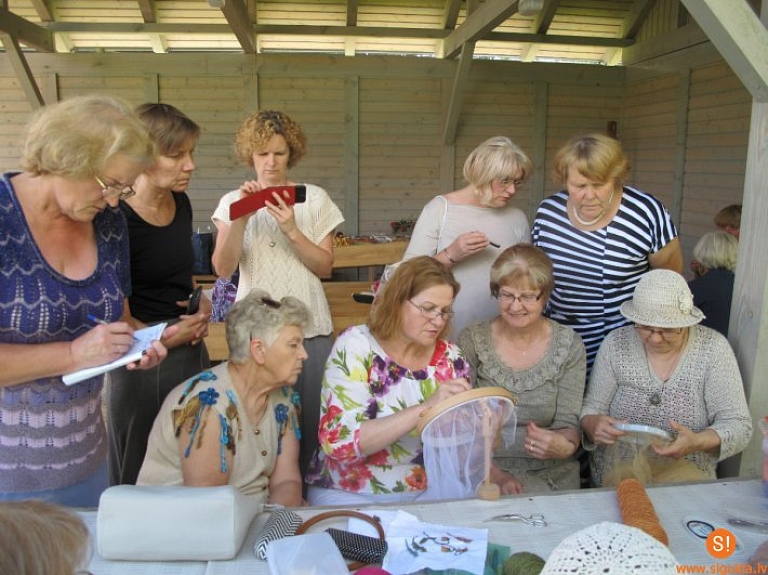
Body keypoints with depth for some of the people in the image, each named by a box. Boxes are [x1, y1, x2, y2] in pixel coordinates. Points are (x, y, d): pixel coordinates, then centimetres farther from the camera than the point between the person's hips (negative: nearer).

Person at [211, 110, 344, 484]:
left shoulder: (314, 198, 5)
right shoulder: (234, 201, 7)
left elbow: (325, 266, -1)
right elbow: (223, 268, -4)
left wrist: (291, 229, -15)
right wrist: (240, 218, -17)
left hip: (310, 328, 0)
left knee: (309, 420, 3)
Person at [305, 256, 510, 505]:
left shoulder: (450, 358, 3)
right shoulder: (356, 346, -10)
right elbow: (339, 441, -22)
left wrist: (494, 477, -6)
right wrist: (425, 408, -27)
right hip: (349, 494, -4)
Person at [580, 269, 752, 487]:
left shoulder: (713, 348, -6)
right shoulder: (616, 344, -4)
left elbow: (738, 426, -7)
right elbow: (591, 408, 0)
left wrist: (698, 442, -29)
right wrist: (592, 425, -24)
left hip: (687, 475, 0)